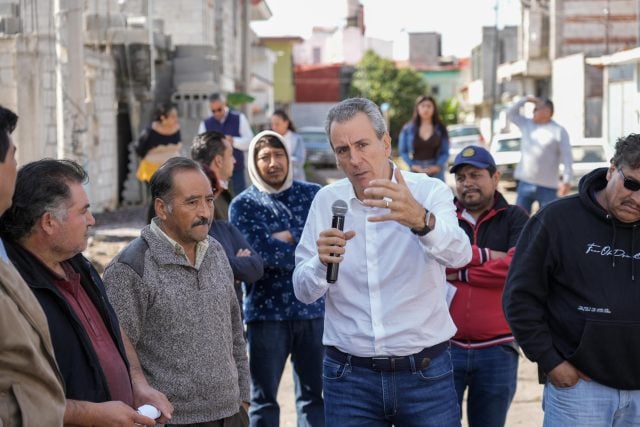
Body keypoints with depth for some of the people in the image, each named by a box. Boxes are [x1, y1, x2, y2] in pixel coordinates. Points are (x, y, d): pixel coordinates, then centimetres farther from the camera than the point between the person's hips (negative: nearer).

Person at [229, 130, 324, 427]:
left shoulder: (313, 195, 7)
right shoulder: (243, 205, 0)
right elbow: (263, 252, -15)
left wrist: (286, 238, -15)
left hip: (313, 309, 2)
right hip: (266, 312, -2)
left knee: (314, 395, 10)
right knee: (263, 398, 8)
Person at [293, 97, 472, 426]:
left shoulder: (428, 191, -6)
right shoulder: (326, 201, 2)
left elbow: (458, 254, -25)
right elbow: (304, 292, 1)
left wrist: (421, 220, -45)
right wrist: (322, 263, -21)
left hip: (425, 372, -2)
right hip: (348, 374, 2)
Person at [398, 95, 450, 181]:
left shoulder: (441, 129, 7)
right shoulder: (408, 129, 7)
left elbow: (445, 152, 6)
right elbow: (403, 151, 8)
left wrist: (437, 166, -10)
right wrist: (413, 166, -6)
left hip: (436, 172, 0)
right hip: (416, 172, 0)